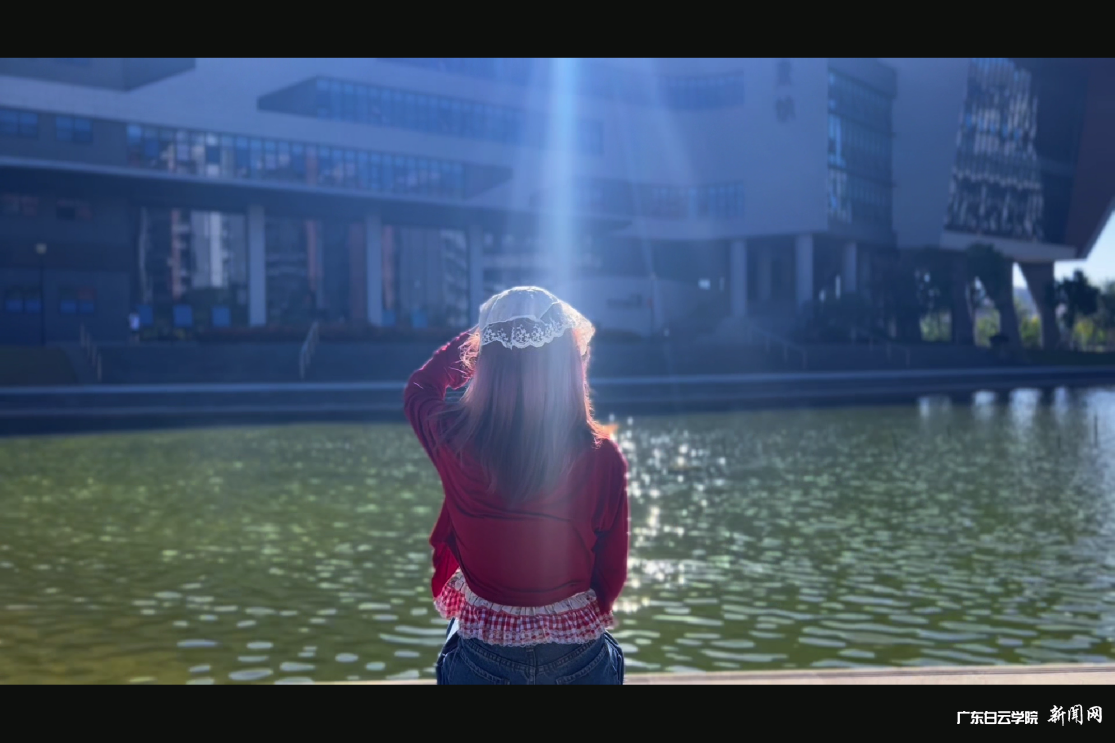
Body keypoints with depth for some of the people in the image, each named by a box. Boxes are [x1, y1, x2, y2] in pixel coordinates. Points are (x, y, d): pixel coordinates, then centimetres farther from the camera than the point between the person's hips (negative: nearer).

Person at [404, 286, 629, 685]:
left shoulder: (456, 443, -18)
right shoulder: (601, 458, -20)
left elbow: (418, 389, 8)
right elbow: (612, 573, -6)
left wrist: (477, 337, 10)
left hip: (485, 657, 0)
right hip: (579, 656, 0)